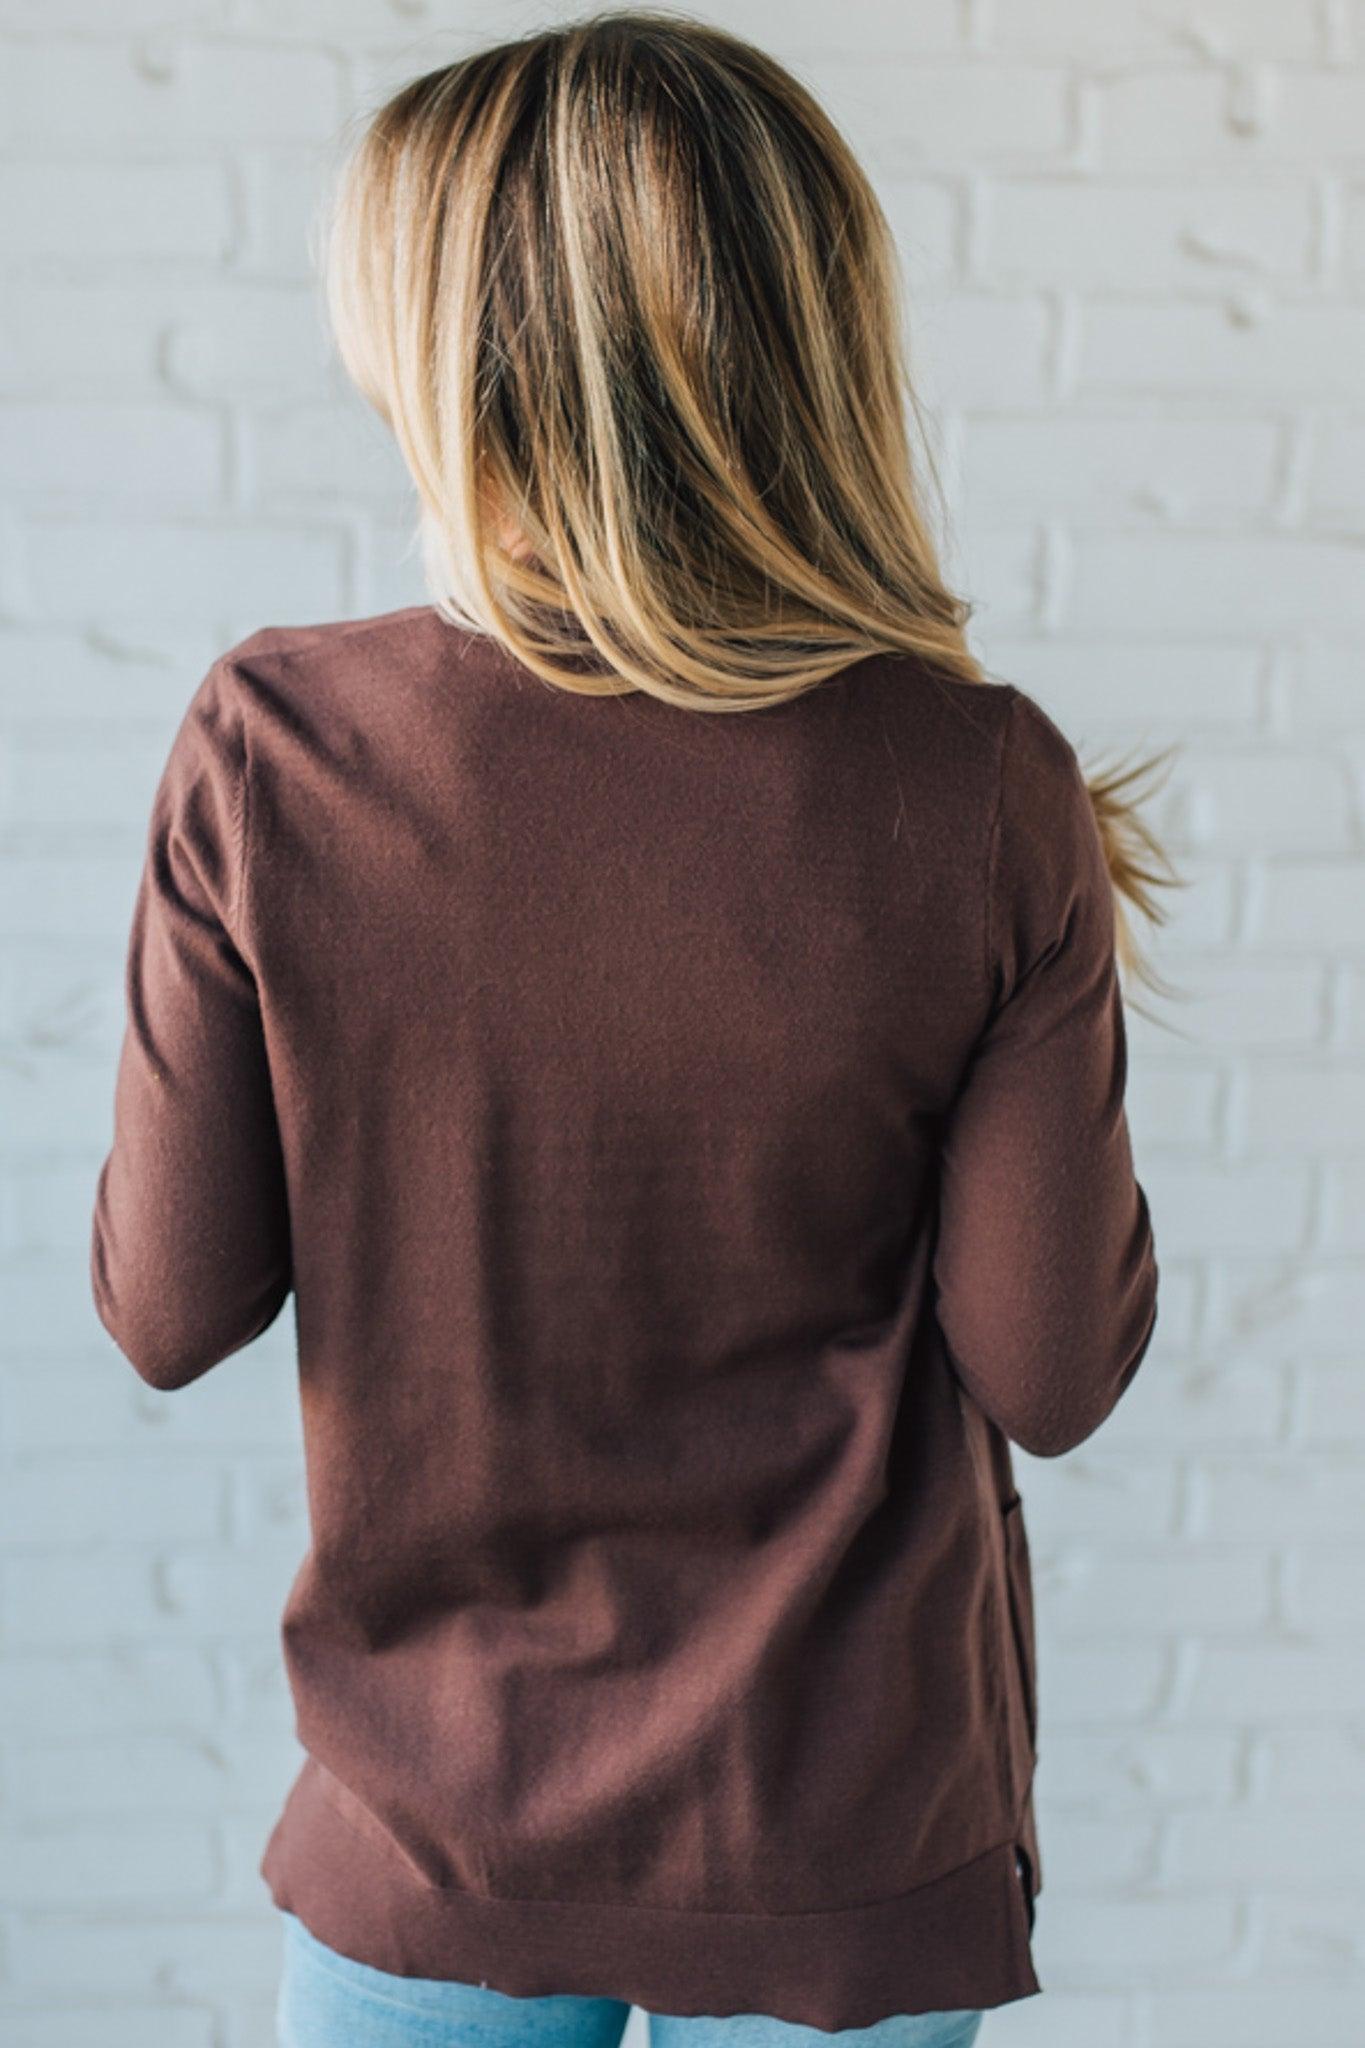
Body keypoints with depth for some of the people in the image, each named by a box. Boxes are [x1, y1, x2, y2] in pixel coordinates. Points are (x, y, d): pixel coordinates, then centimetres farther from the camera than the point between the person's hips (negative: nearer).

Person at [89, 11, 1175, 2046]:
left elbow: (166, 1312, -8)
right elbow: (1051, 1374, -10)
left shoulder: (270, 750, -16)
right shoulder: (984, 794, -17)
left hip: (433, 1821, 1)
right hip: (852, 1841, 0)